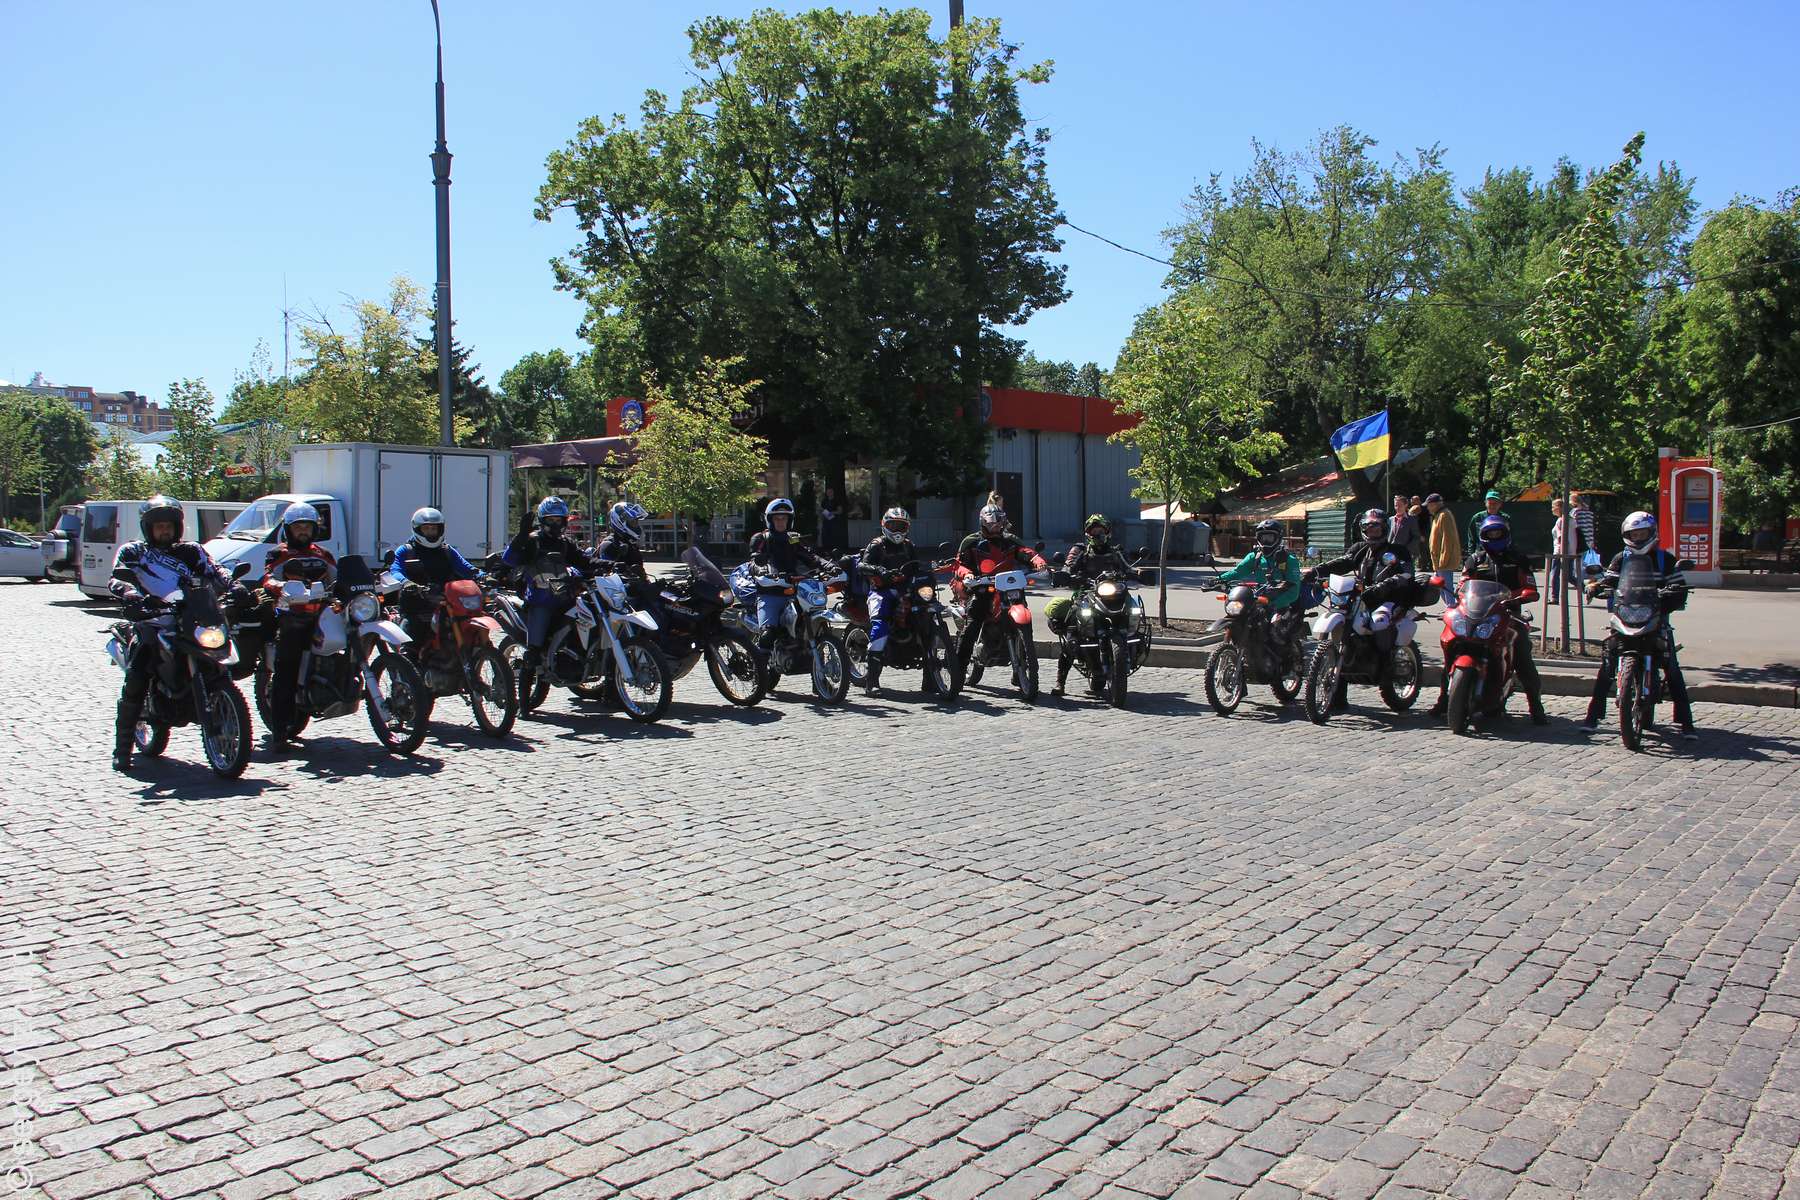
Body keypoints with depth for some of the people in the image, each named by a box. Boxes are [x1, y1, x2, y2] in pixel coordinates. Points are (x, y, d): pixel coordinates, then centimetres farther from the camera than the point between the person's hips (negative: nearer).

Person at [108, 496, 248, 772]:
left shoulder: (191, 551, 21)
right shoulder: (132, 551, 14)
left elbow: (213, 570, 7)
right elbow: (116, 579, -2)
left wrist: (231, 586, -16)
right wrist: (131, 595, -25)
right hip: (150, 621, -2)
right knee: (135, 681, -19)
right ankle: (122, 749, -10)